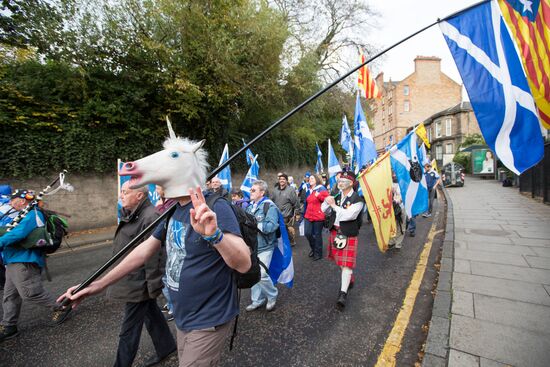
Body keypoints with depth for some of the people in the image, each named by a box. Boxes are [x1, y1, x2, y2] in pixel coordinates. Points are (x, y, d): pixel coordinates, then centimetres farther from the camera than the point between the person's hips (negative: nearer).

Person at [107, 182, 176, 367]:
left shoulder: (150, 217, -24)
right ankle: (166, 346, 41)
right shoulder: (131, 214, 7)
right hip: (132, 278, 9)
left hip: (139, 282, -9)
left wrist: (152, 286, -20)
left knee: (129, 328, 7)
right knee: (151, 312, 22)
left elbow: (153, 255, -24)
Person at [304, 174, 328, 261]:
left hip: (318, 216, -6)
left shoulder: (321, 189, -6)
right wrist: (305, 213, 22)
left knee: (317, 234, 5)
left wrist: (319, 196, -24)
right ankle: (314, 248, 28)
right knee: (307, 233, 2)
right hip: (308, 216, 6)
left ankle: (318, 253, 21)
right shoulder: (309, 190, 14)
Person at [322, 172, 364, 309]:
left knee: (346, 264, -4)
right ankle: (349, 279, 45)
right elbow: (324, 210, 4)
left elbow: (348, 215, -26)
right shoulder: (337, 195, 3)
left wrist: (334, 205, -18)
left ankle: (343, 293, 5)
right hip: (335, 232, 6)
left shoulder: (357, 199, -14)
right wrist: (327, 201, -17)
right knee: (340, 261, 21)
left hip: (349, 235, -6)